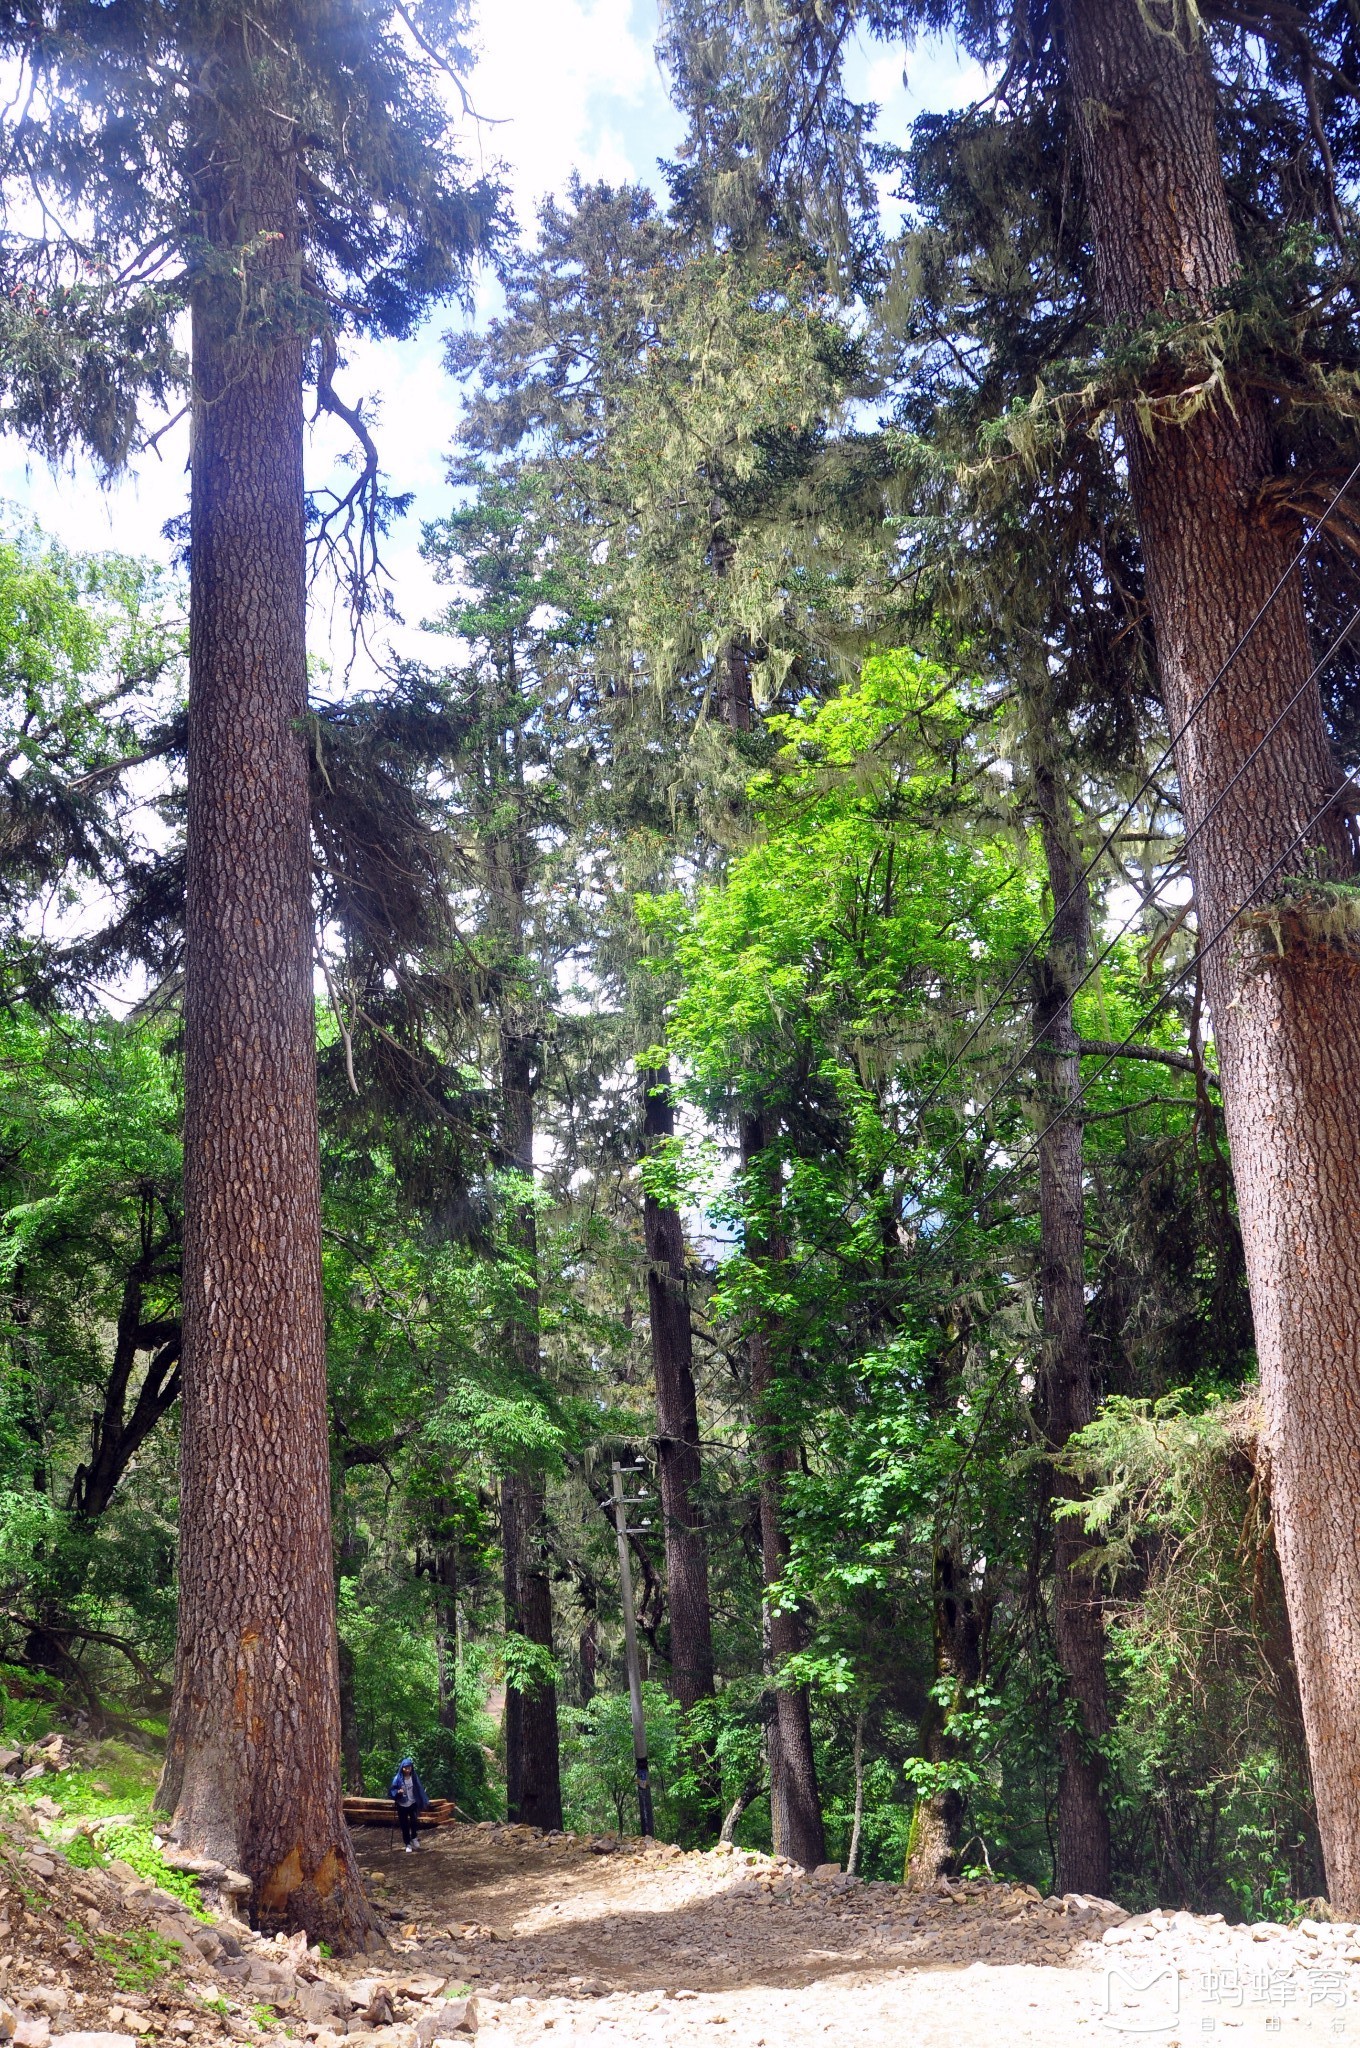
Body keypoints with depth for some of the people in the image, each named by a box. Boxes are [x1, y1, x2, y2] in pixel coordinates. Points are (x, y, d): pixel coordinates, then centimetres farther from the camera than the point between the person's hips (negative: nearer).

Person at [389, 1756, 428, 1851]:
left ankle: (414, 1838, 7)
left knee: (414, 1821, -19)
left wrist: (424, 1802, 5)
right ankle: (408, 1844, 20)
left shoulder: (414, 1777, -6)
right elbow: (391, 1790, -5)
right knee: (404, 1825, 4)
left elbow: (420, 1790, 2)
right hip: (402, 1805, 0)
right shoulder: (398, 1778, -11)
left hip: (413, 1804, 0)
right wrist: (398, 1792, -27)